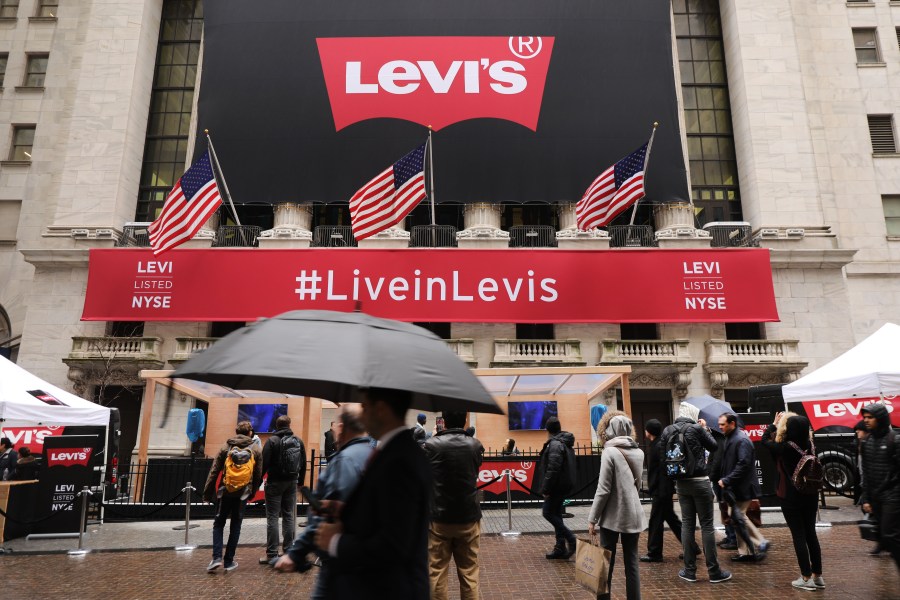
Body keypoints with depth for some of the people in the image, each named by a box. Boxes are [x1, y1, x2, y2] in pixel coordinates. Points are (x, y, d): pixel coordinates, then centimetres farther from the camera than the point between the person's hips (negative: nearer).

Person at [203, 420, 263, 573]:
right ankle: (229, 561, 12)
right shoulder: (256, 450, 3)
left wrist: (208, 492, 5)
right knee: (235, 526, 11)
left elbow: (214, 471, -1)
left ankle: (217, 557, -1)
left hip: (225, 491, 0)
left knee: (218, 524, 12)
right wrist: (252, 492, 17)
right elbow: (258, 475, 4)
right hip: (243, 493, 0)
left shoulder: (226, 447, 2)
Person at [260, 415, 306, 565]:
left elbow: (264, 463, -15)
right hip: (292, 483, 5)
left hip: (275, 482, -5)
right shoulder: (298, 441, 5)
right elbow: (303, 464, 10)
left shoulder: (272, 440, -10)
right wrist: (300, 482, 19)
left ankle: (272, 555, -1)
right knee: (289, 516, 11)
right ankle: (288, 551, 14)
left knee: (272, 517, 0)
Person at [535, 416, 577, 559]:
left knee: (548, 512, -2)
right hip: (565, 484, 10)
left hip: (557, 486, -10)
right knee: (556, 514, 13)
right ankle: (560, 548, 15)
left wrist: (545, 489, -19)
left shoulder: (555, 444, -17)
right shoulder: (566, 443, 13)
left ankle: (571, 539, -4)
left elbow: (553, 469, -24)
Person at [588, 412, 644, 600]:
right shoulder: (639, 452, 6)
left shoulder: (610, 452, -12)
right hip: (633, 515, 5)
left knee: (606, 561, 5)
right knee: (632, 562, 10)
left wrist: (592, 518, -8)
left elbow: (603, 490, -14)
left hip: (613, 516, -5)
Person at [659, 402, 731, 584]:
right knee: (706, 525, 3)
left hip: (681, 483, 4)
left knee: (687, 524, 10)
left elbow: (663, 456, 4)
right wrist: (706, 429, 14)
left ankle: (689, 570, 12)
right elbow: (714, 447, 3)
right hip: (700, 481, -4)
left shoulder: (667, 431, 2)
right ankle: (714, 571, 9)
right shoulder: (697, 429, -11)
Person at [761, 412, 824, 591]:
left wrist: (774, 424, 10)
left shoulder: (785, 448, -18)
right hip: (810, 496, 6)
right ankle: (817, 576, 20)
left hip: (791, 498, -5)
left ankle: (806, 578, 7)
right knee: (811, 534, 13)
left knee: (798, 536, 2)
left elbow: (765, 440, -2)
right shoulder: (809, 445, -3)